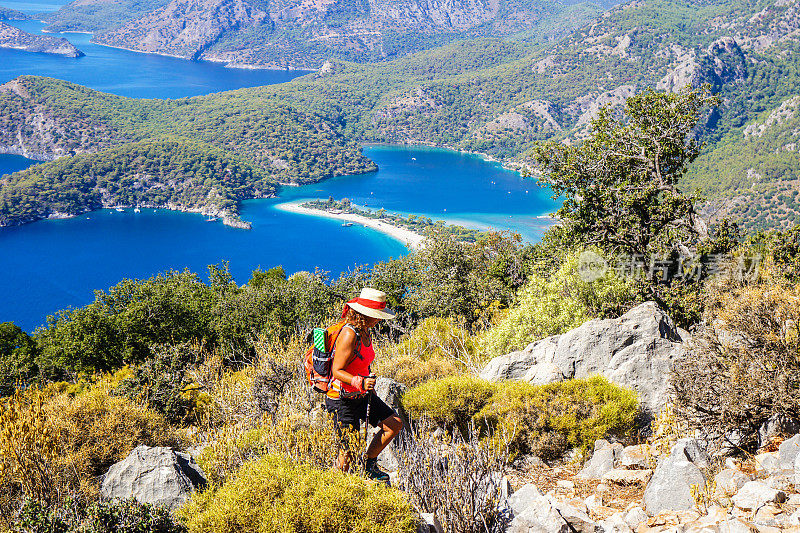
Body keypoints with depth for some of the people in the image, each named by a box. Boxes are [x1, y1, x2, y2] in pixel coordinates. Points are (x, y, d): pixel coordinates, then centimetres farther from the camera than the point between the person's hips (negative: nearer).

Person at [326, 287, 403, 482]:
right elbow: (337, 371, -25)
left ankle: (369, 466, 17)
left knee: (394, 423, 2)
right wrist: (360, 382, -39)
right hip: (342, 399, -9)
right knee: (349, 451, -6)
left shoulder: (366, 331, 6)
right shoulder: (349, 334, -23)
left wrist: (369, 386, 26)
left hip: (362, 395, 9)